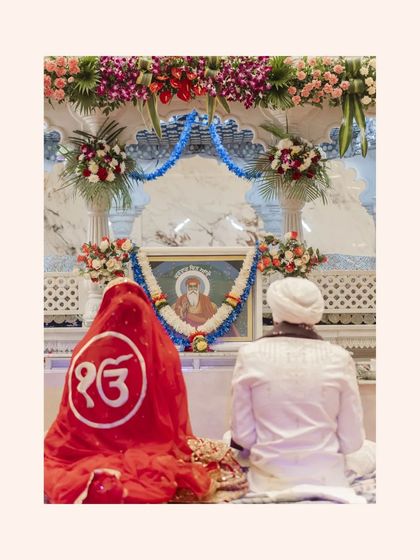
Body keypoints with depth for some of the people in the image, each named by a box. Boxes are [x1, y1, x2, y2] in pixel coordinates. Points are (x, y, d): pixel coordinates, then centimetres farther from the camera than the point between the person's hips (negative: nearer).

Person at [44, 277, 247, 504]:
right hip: (147, 451, -2)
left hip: (84, 452, 2)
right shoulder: (162, 352, -10)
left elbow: (67, 423, 3)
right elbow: (173, 419, -1)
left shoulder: (84, 349, -7)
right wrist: (178, 446, 17)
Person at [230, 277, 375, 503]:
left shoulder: (250, 355, -8)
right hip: (327, 481, 1)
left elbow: (242, 436, -3)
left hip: (269, 481, 0)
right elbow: (352, 441, -1)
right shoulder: (339, 358, -6)